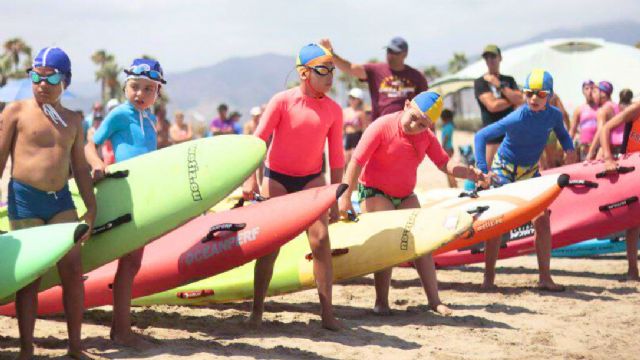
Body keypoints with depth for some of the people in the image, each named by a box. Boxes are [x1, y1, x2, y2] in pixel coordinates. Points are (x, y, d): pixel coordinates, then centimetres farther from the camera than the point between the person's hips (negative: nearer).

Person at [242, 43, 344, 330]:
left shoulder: (333, 110, -3)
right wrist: (250, 179, -21)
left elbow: (336, 156, 2)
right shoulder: (282, 101, -13)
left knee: (321, 240, -9)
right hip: (277, 177, -2)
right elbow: (258, 140, -13)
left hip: (312, 179, 3)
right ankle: (257, 310, 9)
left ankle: (327, 313, -5)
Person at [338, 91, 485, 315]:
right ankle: (381, 302, -6)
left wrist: (468, 172, -23)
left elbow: (444, 163, -4)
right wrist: (346, 196, -20)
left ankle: (434, 300, 7)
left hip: (405, 195, 6)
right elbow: (357, 161, -20)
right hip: (375, 192, -6)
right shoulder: (382, 126, -21)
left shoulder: (426, 137, -3)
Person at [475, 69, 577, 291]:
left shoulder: (554, 115, -13)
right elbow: (481, 136, -27)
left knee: (542, 221, -4)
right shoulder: (516, 119, -29)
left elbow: (561, 133, 10)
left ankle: (545, 277, 3)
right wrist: (483, 170, -34)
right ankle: (489, 278, -2)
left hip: (531, 172, 5)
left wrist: (569, 149, -13)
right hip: (504, 170, -5)